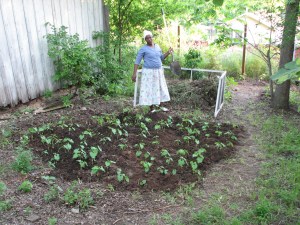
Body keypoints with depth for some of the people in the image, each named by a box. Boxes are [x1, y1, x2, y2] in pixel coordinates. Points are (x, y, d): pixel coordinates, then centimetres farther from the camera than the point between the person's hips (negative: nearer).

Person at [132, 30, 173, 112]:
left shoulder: (157, 46, 9)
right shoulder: (143, 49, -9)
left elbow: (161, 57, 18)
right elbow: (137, 61, -11)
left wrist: (168, 52, 2)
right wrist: (134, 73, -19)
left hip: (158, 71, 6)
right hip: (149, 72, -6)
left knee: (160, 88, 12)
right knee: (149, 89, -1)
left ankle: (160, 105, 27)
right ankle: (152, 108, 11)